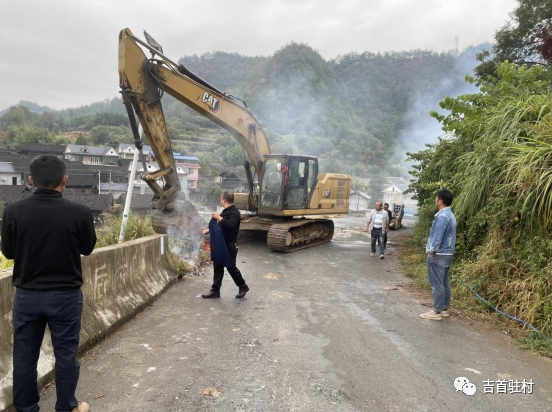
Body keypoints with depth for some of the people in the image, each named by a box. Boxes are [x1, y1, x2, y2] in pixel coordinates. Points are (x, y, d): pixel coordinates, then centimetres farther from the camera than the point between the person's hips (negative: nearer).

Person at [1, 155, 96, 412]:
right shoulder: (79, 212, -17)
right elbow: (87, 248, -1)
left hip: (27, 294, 2)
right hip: (66, 295, -2)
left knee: (25, 354, 17)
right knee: (65, 353, 12)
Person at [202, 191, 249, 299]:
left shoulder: (234, 212, -15)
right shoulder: (225, 211, 16)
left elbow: (230, 224, -33)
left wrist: (219, 217, -26)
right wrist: (209, 230, 17)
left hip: (230, 245, -9)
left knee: (231, 267, -2)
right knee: (218, 267, 9)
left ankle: (243, 287, 17)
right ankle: (215, 290, 15)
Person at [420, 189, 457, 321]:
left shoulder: (442, 216, -19)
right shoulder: (451, 215, 13)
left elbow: (437, 237, -22)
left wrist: (432, 251, -13)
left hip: (439, 255, -10)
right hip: (448, 254, 10)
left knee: (437, 284, -4)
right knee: (444, 282, 14)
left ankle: (436, 311, 2)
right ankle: (444, 308, 21)